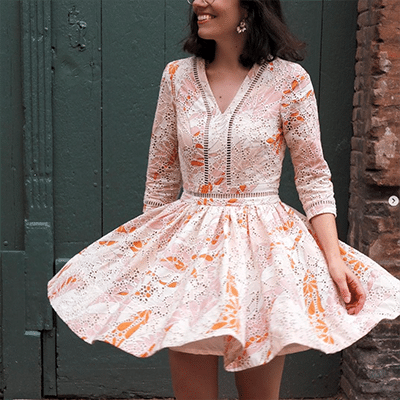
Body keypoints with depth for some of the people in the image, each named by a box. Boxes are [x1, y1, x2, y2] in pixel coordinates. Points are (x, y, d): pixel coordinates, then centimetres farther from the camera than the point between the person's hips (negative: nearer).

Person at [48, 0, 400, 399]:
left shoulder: (289, 81, -6)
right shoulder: (178, 76, 3)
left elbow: (313, 177, -2)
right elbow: (161, 175, 10)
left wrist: (334, 258, -12)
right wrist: (144, 250, 12)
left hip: (263, 244, -2)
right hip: (188, 243, 2)